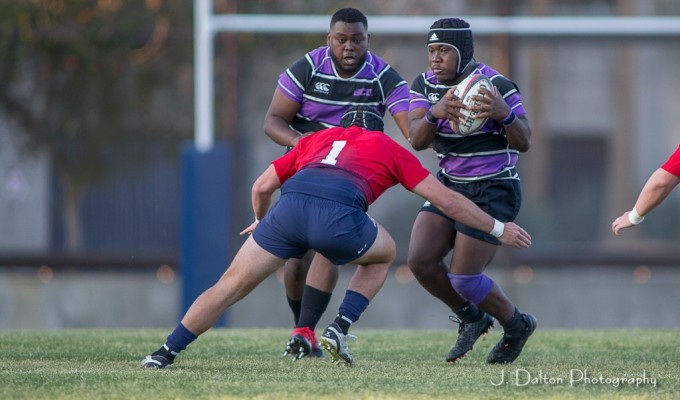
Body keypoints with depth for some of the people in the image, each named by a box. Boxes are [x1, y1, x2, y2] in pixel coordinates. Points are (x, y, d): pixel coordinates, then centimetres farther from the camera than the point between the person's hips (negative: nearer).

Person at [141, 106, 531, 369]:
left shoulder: (317, 139, 36)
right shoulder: (390, 148, 30)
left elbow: (262, 187, 32)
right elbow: (446, 200, 27)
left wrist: (261, 221, 53)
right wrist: (498, 228, 36)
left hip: (289, 207, 2)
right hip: (338, 215, -2)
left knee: (230, 286, 13)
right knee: (384, 253, 30)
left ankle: (166, 352, 2)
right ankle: (340, 328, 15)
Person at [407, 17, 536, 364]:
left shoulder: (495, 85, -19)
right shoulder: (424, 85, -2)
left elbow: (523, 143, -20)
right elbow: (417, 140, -15)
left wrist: (504, 114, -40)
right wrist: (435, 113, -36)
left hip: (493, 192, -6)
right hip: (450, 185, 6)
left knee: (463, 278, -9)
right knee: (420, 260, -9)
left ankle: (517, 326, 19)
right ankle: (471, 318, 17)